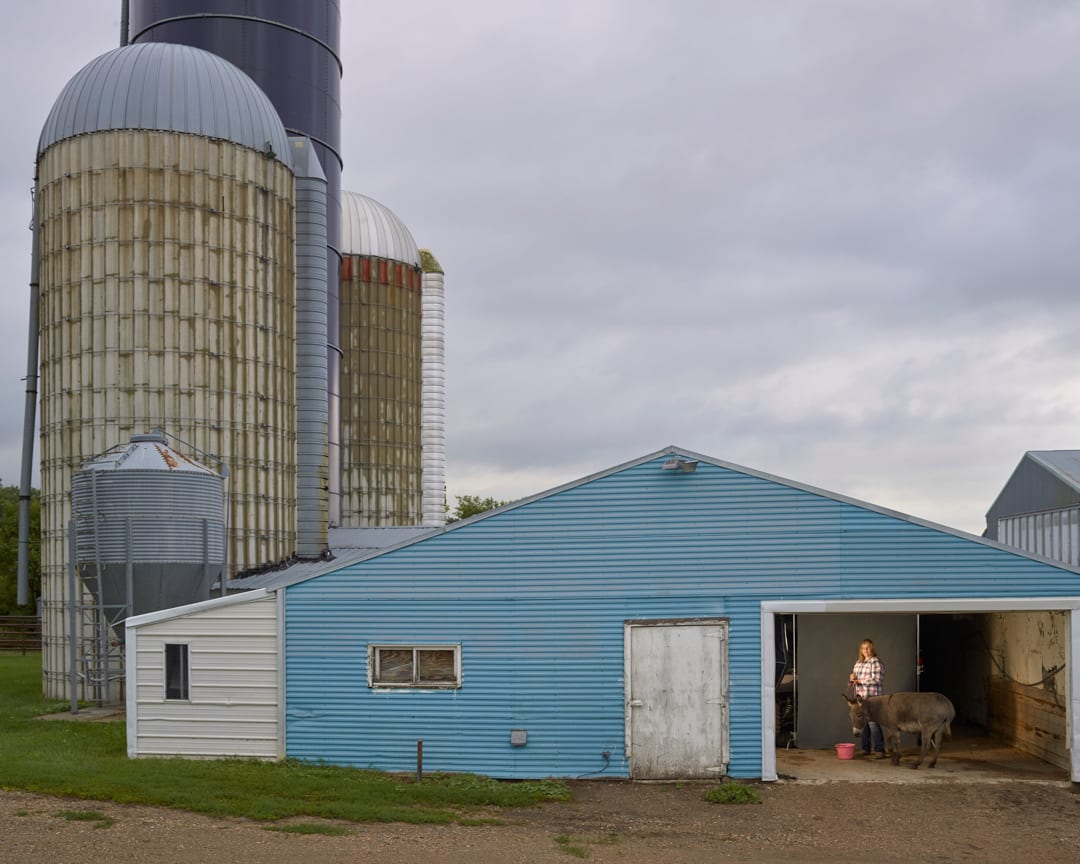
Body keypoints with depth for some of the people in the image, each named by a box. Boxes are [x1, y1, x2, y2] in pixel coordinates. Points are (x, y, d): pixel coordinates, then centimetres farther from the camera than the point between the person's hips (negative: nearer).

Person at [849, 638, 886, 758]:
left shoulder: (876, 662, -9)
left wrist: (859, 681, -14)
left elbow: (876, 680, -17)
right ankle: (865, 749, 18)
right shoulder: (858, 662, 16)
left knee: (873, 723, -11)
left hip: (872, 697, -8)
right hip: (860, 696, 8)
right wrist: (852, 677, 2)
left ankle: (880, 751, -8)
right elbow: (854, 677, 26)